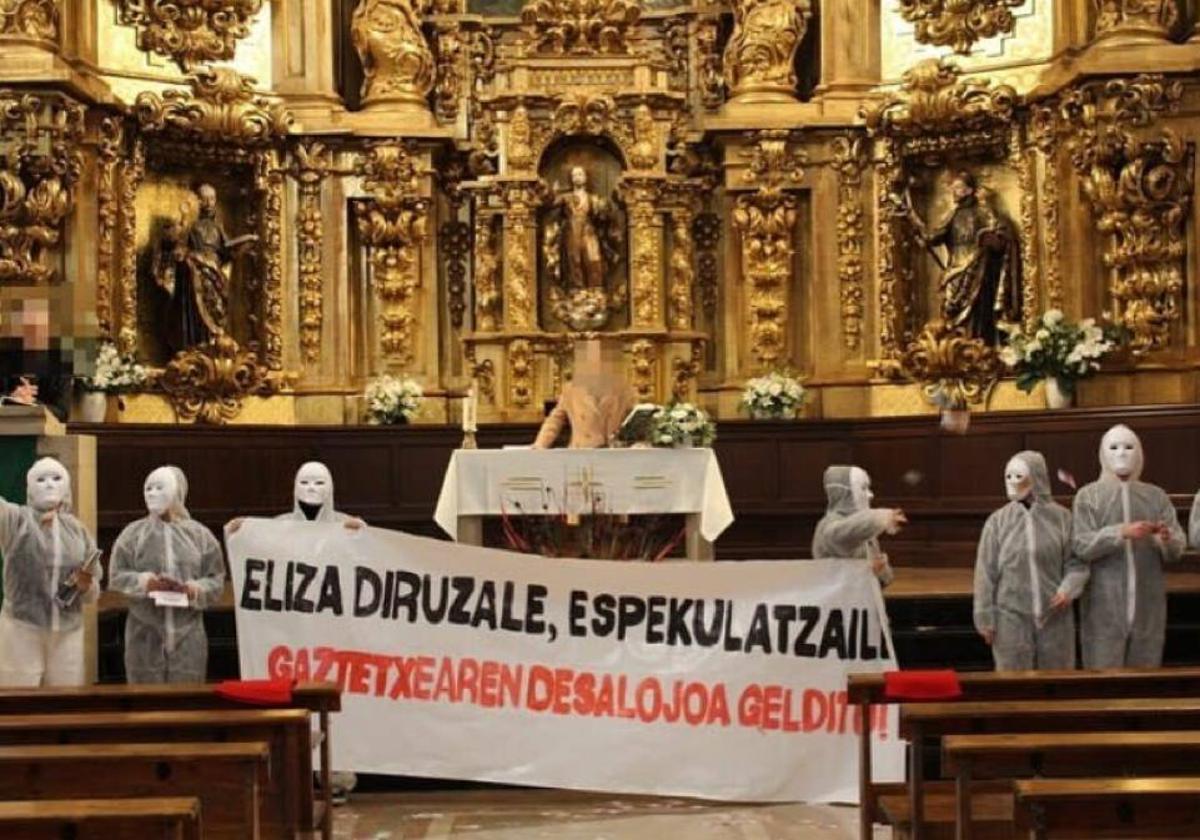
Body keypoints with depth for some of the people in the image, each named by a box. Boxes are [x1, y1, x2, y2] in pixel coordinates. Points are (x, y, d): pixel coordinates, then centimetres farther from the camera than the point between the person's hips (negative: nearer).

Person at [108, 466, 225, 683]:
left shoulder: (199, 534, 6)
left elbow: (216, 579, 6)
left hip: (187, 635, 0)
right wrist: (144, 581, -15)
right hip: (146, 636, 0)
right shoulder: (133, 533, 5)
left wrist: (196, 589, -15)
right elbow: (116, 577, 3)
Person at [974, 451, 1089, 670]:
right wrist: (985, 618, -1)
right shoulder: (998, 521, 0)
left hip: (1055, 616, 0)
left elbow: (1077, 562, 4)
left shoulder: (1061, 517, 0)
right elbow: (986, 573, 1)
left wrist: (1068, 589, -15)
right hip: (1012, 616, 0)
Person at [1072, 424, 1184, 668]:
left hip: (1148, 604, 2)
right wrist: (1122, 532, -22)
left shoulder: (1156, 496, 9)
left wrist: (1167, 540, -19)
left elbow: (1177, 549, 3)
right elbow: (1081, 546, -9)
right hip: (1105, 605, -2)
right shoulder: (1088, 495, 2)